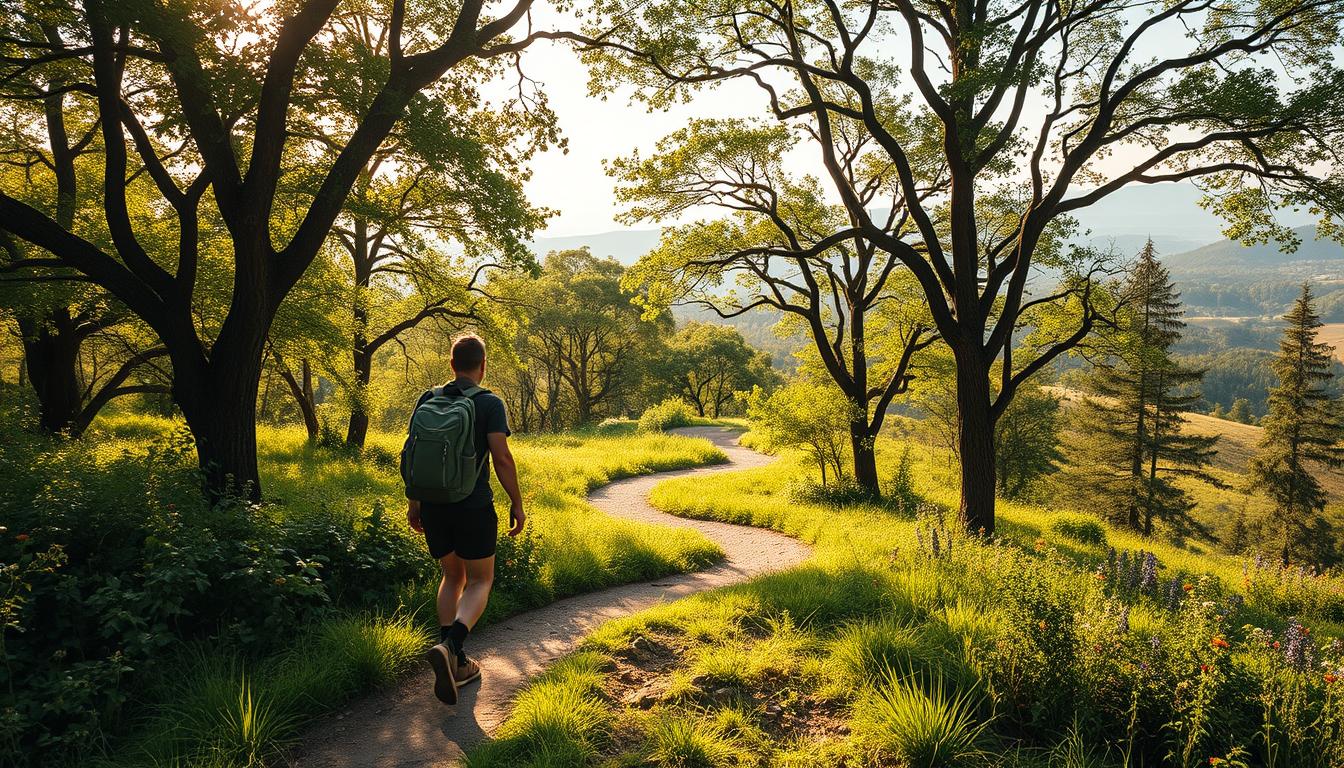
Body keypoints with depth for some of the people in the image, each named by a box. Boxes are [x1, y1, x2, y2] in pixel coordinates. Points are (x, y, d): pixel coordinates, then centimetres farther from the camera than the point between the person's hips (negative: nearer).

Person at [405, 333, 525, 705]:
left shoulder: (427, 400, 5)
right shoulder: (490, 403, -8)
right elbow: (501, 457, -15)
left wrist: (413, 502, 16)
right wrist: (517, 504, -6)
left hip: (433, 507, 4)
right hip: (473, 507, -4)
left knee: (452, 577, 20)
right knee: (479, 581, 10)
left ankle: (457, 664, 18)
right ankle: (449, 647, -15)